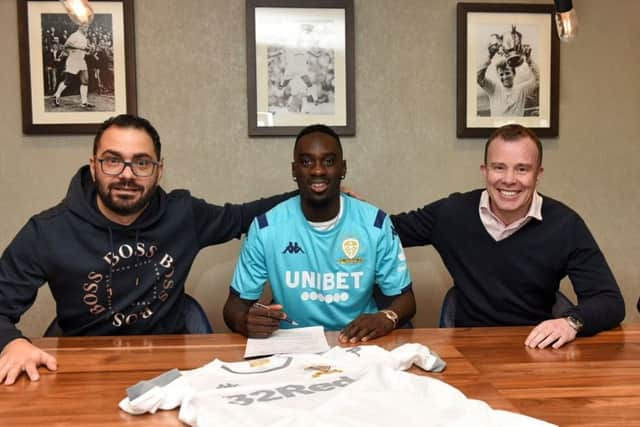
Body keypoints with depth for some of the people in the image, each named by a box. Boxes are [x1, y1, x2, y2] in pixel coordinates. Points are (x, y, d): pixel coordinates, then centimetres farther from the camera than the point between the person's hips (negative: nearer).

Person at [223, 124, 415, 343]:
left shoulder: (376, 224, -5)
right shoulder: (265, 228, -6)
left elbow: (404, 297, 2)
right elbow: (236, 303, 0)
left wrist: (387, 318, -22)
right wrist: (245, 321, -25)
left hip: (359, 342, 1)